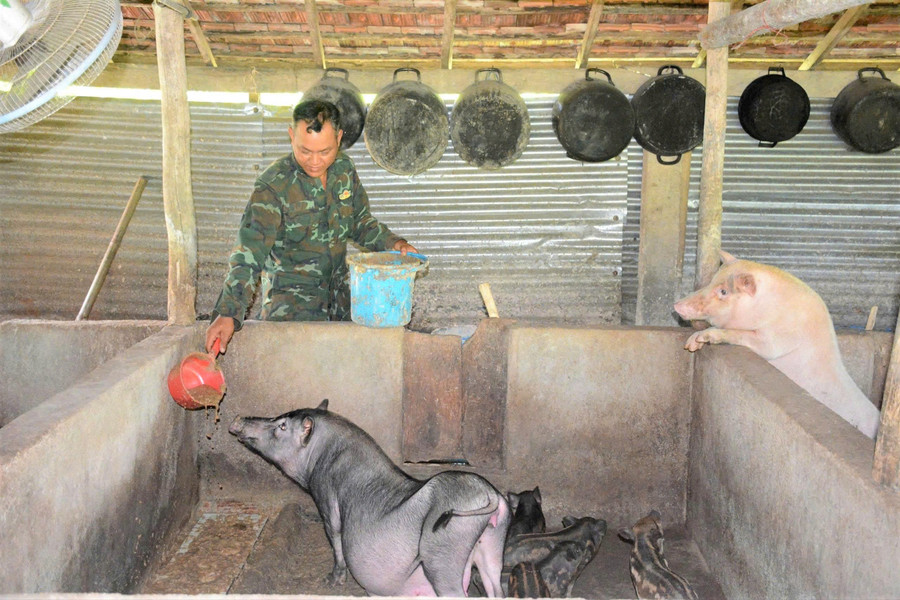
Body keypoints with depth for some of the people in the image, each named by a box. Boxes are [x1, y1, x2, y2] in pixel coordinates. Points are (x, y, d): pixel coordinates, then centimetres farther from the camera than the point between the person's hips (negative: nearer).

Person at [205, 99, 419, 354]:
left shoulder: (344, 169, 1)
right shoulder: (273, 185, -16)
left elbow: (361, 222, 17)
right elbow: (249, 254, -21)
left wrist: (393, 243, -1)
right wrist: (227, 313, -31)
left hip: (339, 288, 5)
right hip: (291, 293, -5)